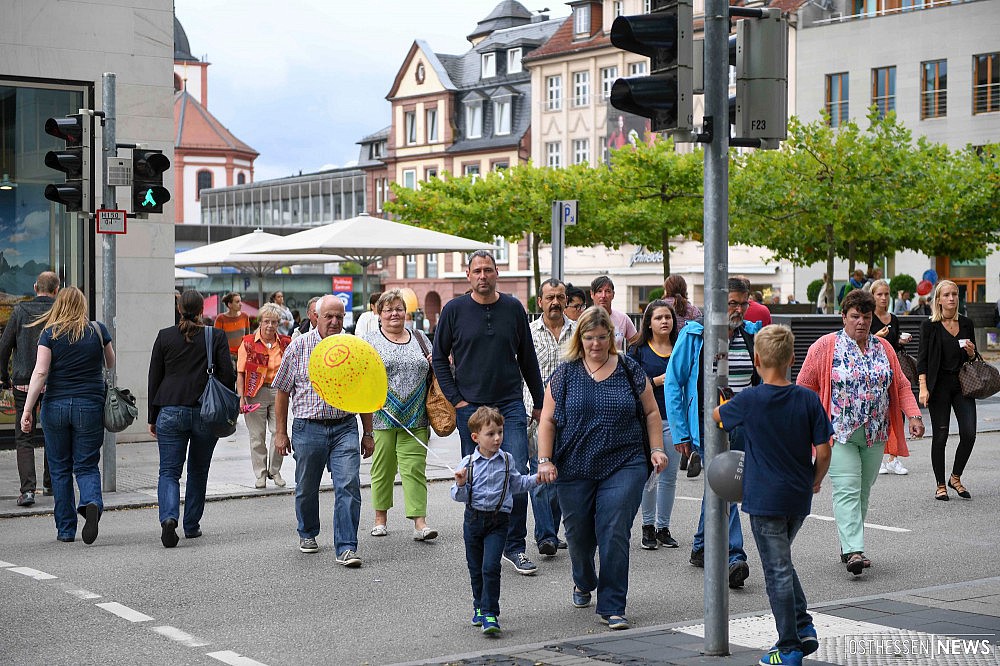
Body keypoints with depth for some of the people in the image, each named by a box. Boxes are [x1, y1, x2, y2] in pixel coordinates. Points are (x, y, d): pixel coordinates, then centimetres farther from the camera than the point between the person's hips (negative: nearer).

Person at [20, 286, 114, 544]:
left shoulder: (50, 333, -3)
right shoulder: (98, 330, 2)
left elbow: (40, 372, -11)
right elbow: (111, 364, 15)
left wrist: (27, 409, -10)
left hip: (56, 407, 0)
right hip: (90, 407, 1)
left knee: (60, 469, 11)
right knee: (87, 466, 7)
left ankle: (65, 529, 14)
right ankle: (92, 503, -24)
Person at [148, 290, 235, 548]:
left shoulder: (164, 336, 2)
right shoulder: (216, 337, -2)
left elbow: (154, 378, 4)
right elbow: (228, 375, -4)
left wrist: (153, 418, 11)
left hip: (170, 412, 0)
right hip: (206, 412, 0)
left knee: (169, 471, 2)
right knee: (198, 471, 16)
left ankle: (169, 518, -22)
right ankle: (192, 525, 22)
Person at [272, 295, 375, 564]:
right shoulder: (298, 347, 0)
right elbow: (282, 391, 4)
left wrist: (368, 434, 10)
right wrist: (281, 432, 2)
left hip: (345, 428, 0)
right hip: (308, 428, 0)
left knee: (349, 486, -12)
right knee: (307, 488, 13)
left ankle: (346, 547, -11)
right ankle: (307, 534, 37)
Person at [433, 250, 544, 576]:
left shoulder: (513, 308, 5)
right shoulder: (454, 310, 1)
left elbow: (527, 357, 12)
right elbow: (439, 357, 6)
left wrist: (539, 401, 12)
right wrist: (455, 399, -2)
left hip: (510, 405, 1)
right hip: (470, 407, 0)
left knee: (517, 474, -9)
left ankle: (514, 547, 0)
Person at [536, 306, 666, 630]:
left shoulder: (630, 371, 5)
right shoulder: (565, 374, 4)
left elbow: (651, 412, 13)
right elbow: (547, 420, 4)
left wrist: (657, 449, 3)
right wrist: (545, 461, -4)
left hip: (623, 467, -1)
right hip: (575, 468, 1)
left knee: (614, 535, -10)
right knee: (579, 534, 11)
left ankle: (612, 607, -2)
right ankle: (584, 583, 42)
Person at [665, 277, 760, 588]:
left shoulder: (752, 335, 7)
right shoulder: (694, 336, -5)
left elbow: (762, 381, 17)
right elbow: (673, 384, -3)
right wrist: (681, 433, -7)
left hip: (742, 426, 4)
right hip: (708, 425, -4)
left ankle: (701, 547, 32)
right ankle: (734, 558, -17)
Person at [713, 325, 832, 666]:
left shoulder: (749, 400, -12)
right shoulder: (808, 399, -6)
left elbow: (716, 416, 8)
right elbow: (824, 451, -3)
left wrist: (718, 399, 30)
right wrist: (814, 482, 15)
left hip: (765, 499, -4)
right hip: (799, 498, 4)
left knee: (777, 572, 2)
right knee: (782, 564, 24)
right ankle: (804, 628, 20)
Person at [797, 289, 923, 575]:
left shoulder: (883, 348, 12)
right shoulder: (824, 347, -2)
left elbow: (901, 386, 14)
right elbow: (804, 388, 0)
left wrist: (914, 415, 0)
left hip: (875, 434, 5)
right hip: (839, 433, -5)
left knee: (863, 491, 9)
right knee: (847, 489, -13)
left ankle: (848, 543, 20)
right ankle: (854, 551, -20)